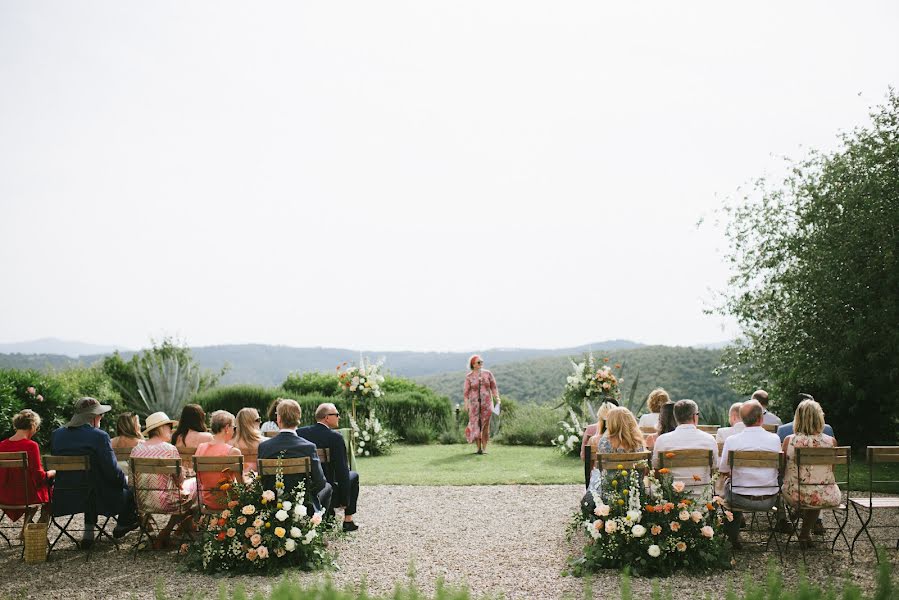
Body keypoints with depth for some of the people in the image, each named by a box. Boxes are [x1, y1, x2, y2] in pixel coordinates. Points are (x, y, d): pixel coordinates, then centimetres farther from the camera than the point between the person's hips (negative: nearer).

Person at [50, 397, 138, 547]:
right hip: (95, 498, -6)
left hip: (62, 499, 6)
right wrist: (125, 481, 5)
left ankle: (88, 533, 30)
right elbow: (112, 471, -16)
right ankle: (121, 526, 40)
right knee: (131, 489, 17)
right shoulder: (99, 436, -16)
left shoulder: (56, 435, 3)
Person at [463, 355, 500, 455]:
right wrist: (466, 403, -11)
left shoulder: (488, 373, 3)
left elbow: (493, 387, 5)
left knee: (485, 425, 0)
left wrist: (497, 397, -7)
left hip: (487, 402, 1)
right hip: (474, 403, -1)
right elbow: (466, 390, -1)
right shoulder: (469, 376, 0)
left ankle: (484, 448, 6)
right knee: (476, 425, -2)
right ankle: (478, 447, 6)